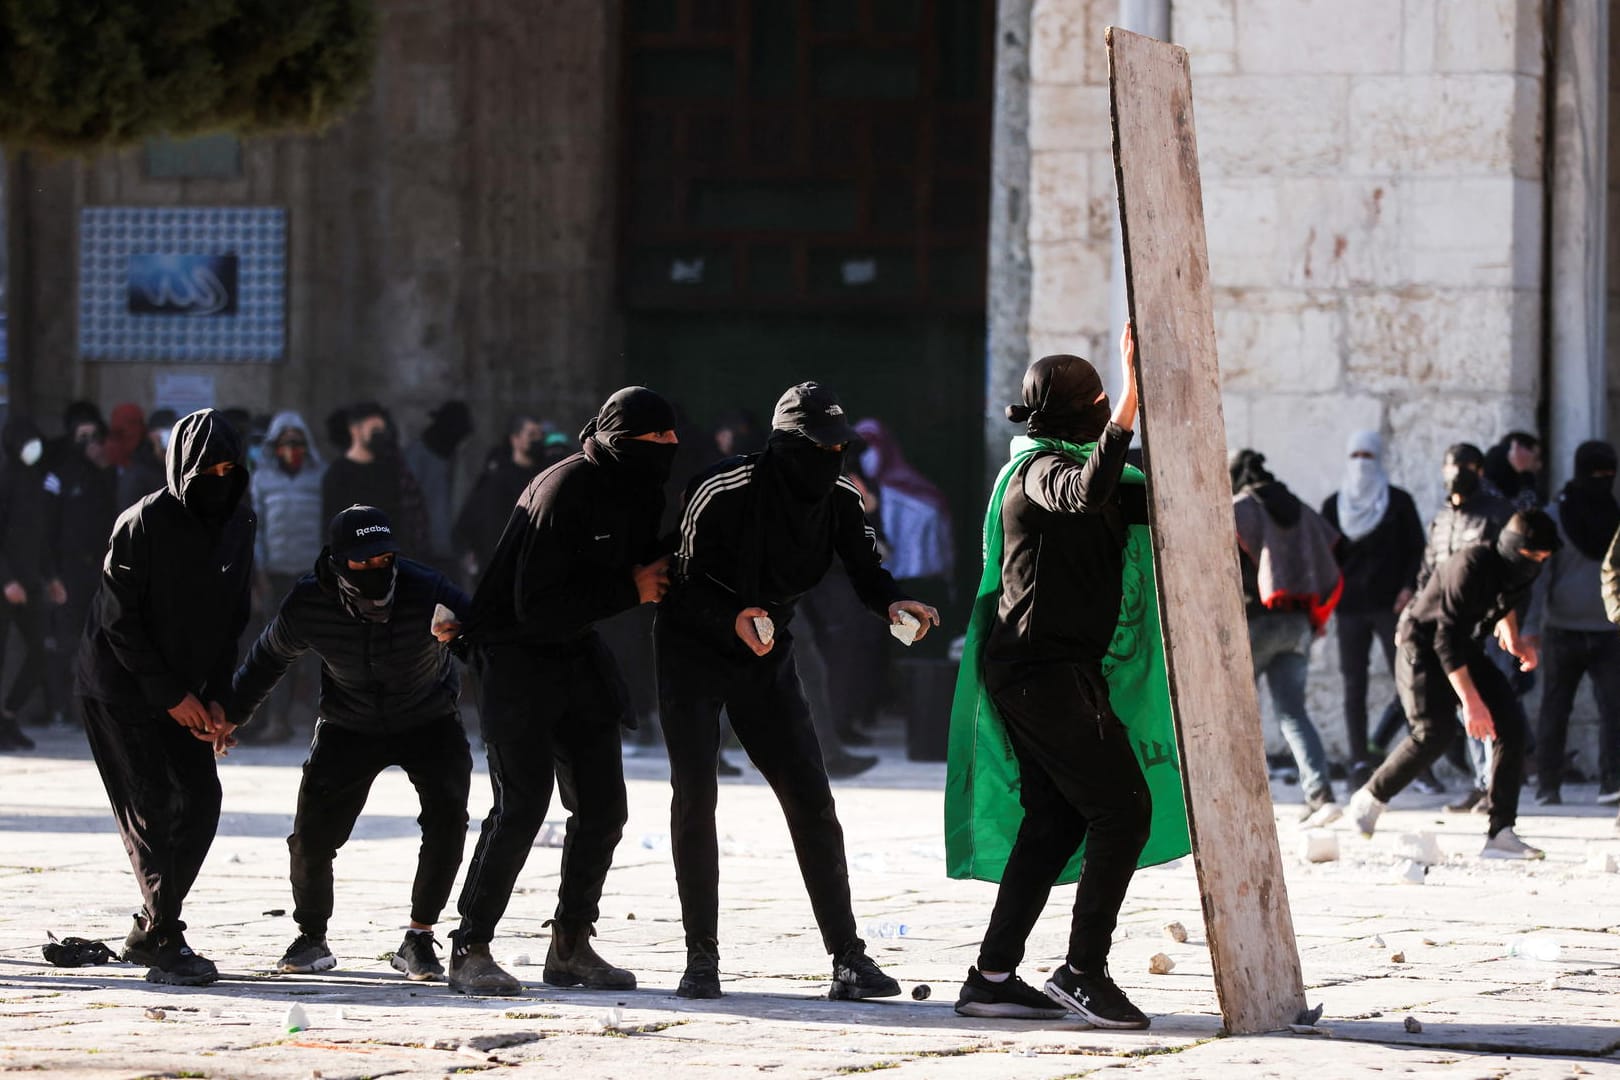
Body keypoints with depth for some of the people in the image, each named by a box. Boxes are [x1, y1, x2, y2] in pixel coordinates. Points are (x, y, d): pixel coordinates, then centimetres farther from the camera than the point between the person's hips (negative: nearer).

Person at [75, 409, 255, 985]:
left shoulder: (238, 525, 2)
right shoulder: (143, 525, -18)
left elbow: (232, 619, 8)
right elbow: (119, 620, -17)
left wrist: (216, 698, -3)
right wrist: (171, 695, -17)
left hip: (184, 691, 7)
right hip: (119, 688, -7)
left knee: (201, 801, 2)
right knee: (152, 809, -12)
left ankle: (148, 932, 15)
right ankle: (166, 945, -12)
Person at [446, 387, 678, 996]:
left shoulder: (642, 491, 1)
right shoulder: (565, 491, -25)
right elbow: (537, 607, -28)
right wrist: (628, 590, -25)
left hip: (577, 652, 8)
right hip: (517, 654, -8)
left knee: (603, 805, 5)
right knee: (523, 803, -15)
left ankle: (571, 948, 16)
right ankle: (470, 952, -7)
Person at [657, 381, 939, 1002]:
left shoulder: (839, 502, -8)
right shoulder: (726, 495, -24)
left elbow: (866, 572, -7)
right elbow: (680, 585, -21)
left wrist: (894, 604, -31)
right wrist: (732, 620, -40)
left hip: (767, 661, 5)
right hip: (693, 653, -5)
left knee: (811, 799, -1)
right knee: (695, 793, -14)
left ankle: (848, 958, 1)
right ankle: (701, 959, -7)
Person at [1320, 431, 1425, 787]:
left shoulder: (1399, 502, 5)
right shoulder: (1334, 506, 11)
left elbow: (1418, 549, 5)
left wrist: (1409, 587, -9)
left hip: (1391, 606, -2)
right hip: (1350, 607, 2)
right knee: (1354, 687, 0)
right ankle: (1359, 763, 1)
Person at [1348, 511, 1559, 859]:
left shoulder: (1521, 570, -5)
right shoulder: (1471, 567, -30)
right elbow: (1446, 639, -31)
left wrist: (1512, 637, 9)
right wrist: (1470, 701, -33)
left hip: (1465, 651, 7)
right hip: (1424, 646, -7)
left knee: (1510, 721, -11)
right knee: (1436, 732, -24)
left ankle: (1501, 833, -12)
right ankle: (1370, 799, 1)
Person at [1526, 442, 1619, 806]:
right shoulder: (1554, 516, -1)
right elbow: (1538, 572, -5)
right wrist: (1530, 626, -14)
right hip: (1563, 630, -2)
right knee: (1555, 709, 5)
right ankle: (1548, 786, 12)